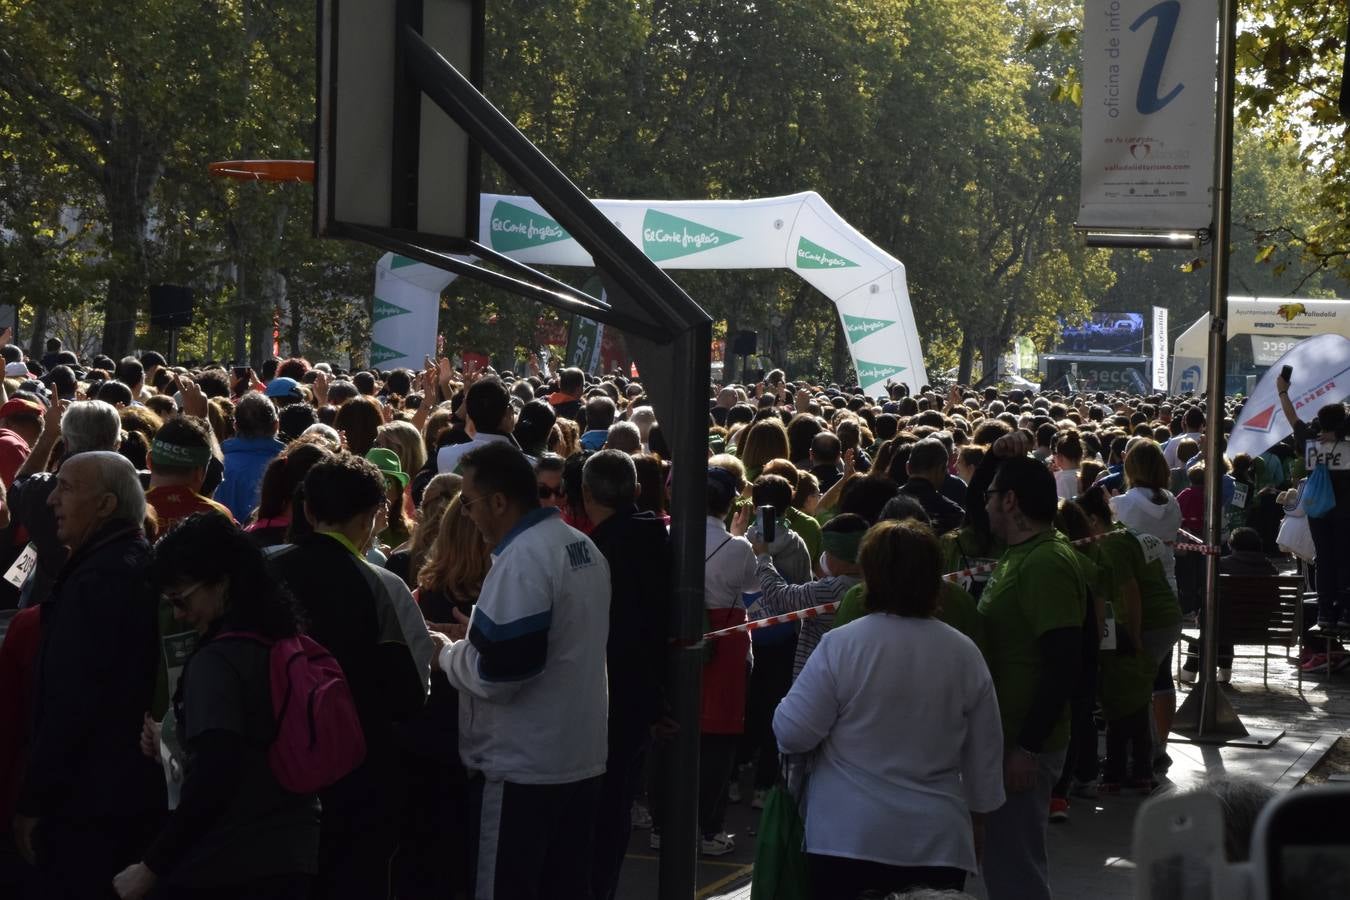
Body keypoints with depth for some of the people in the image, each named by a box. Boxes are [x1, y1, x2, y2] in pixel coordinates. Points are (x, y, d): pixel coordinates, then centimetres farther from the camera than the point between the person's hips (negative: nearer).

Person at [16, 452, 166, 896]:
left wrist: (32, 801, -17)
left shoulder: (97, 580, -20)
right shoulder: (145, 567, 10)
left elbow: (69, 702, -23)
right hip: (145, 789, 10)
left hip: (89, 798, -10)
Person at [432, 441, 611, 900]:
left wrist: (448, 654, -4)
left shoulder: (523, 559, -19)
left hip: (522, 766, -9)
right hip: (583, 758, 9)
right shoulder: (584, 547, 11)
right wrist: (481, 633, 16)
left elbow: (497, 673, -23)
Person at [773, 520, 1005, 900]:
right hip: (938, 842, 3)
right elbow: (985, 758, 7)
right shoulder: (965, 653, 0)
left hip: (849, 838, -2)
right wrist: (974, 826, 19)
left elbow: (792, 734, -9)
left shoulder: (841, 646, -11)